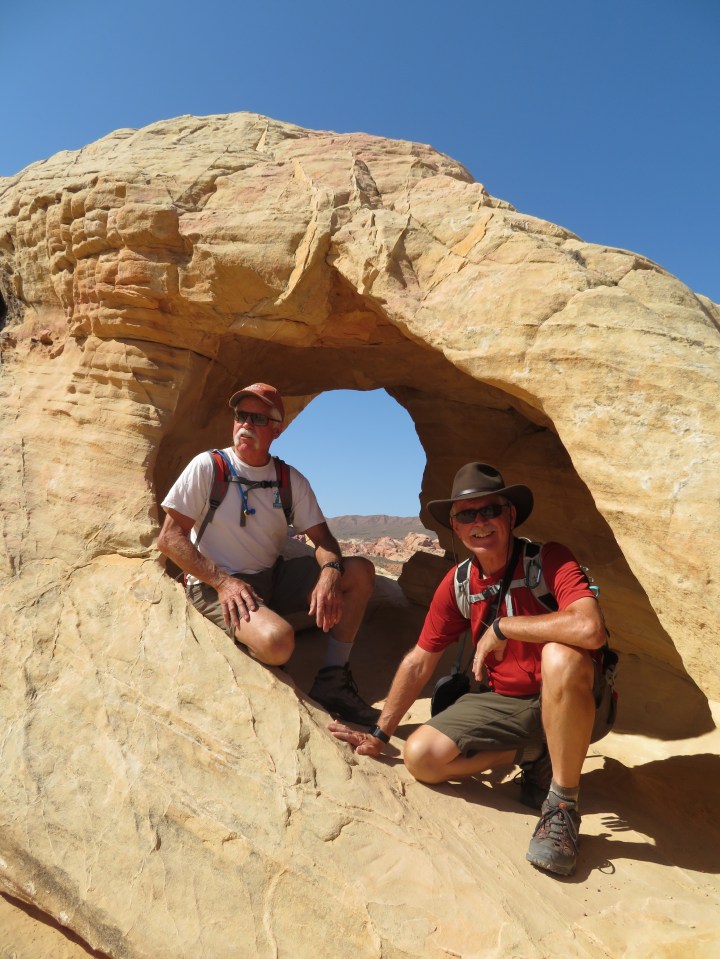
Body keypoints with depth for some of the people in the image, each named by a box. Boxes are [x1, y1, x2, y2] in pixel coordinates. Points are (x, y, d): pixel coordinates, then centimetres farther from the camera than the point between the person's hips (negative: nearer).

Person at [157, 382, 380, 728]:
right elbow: (169, 538, -10)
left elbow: (322, 538, 1)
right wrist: (222, 581, -21)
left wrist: (330, 571, -23)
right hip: (216, 585, -5)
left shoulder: (291, 480, 3)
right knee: (277, 641, -35)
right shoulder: (207, 466, -9)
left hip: (272, 579, 6)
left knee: (360, 572, -9)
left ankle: (332, 681, -3)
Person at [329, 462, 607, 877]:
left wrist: (502, 627, -26)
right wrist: (380, 734, 8)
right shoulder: (457, 585, -3)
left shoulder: (549, 560, -18)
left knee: (561, 657, -38)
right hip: (504, 703, 5)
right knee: (420, 755, -12)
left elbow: (590, 629, -38)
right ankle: (534, 757, 7)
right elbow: (419, 663, 4)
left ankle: (564, 805, -17)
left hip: (569, 703, -4)